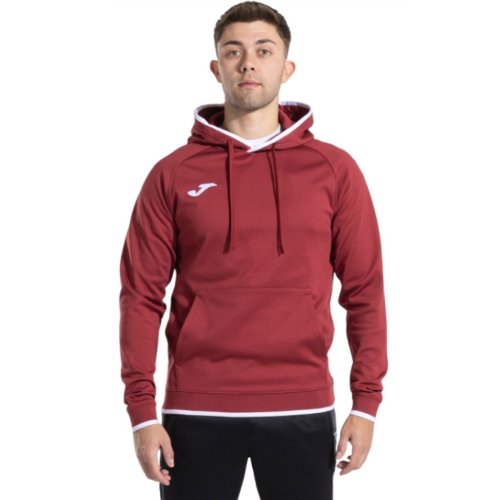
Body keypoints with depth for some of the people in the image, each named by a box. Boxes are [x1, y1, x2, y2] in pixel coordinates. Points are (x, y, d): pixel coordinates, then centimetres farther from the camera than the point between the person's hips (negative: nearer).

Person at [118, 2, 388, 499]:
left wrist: (366, 402, -1)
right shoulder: (174, 175, 4)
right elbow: (142, 295, 2)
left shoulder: (334, 170, 5)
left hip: (302, 409, 0)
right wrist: (142, 409, -5)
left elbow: (364, 291, 5)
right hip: (196, 410, 0)